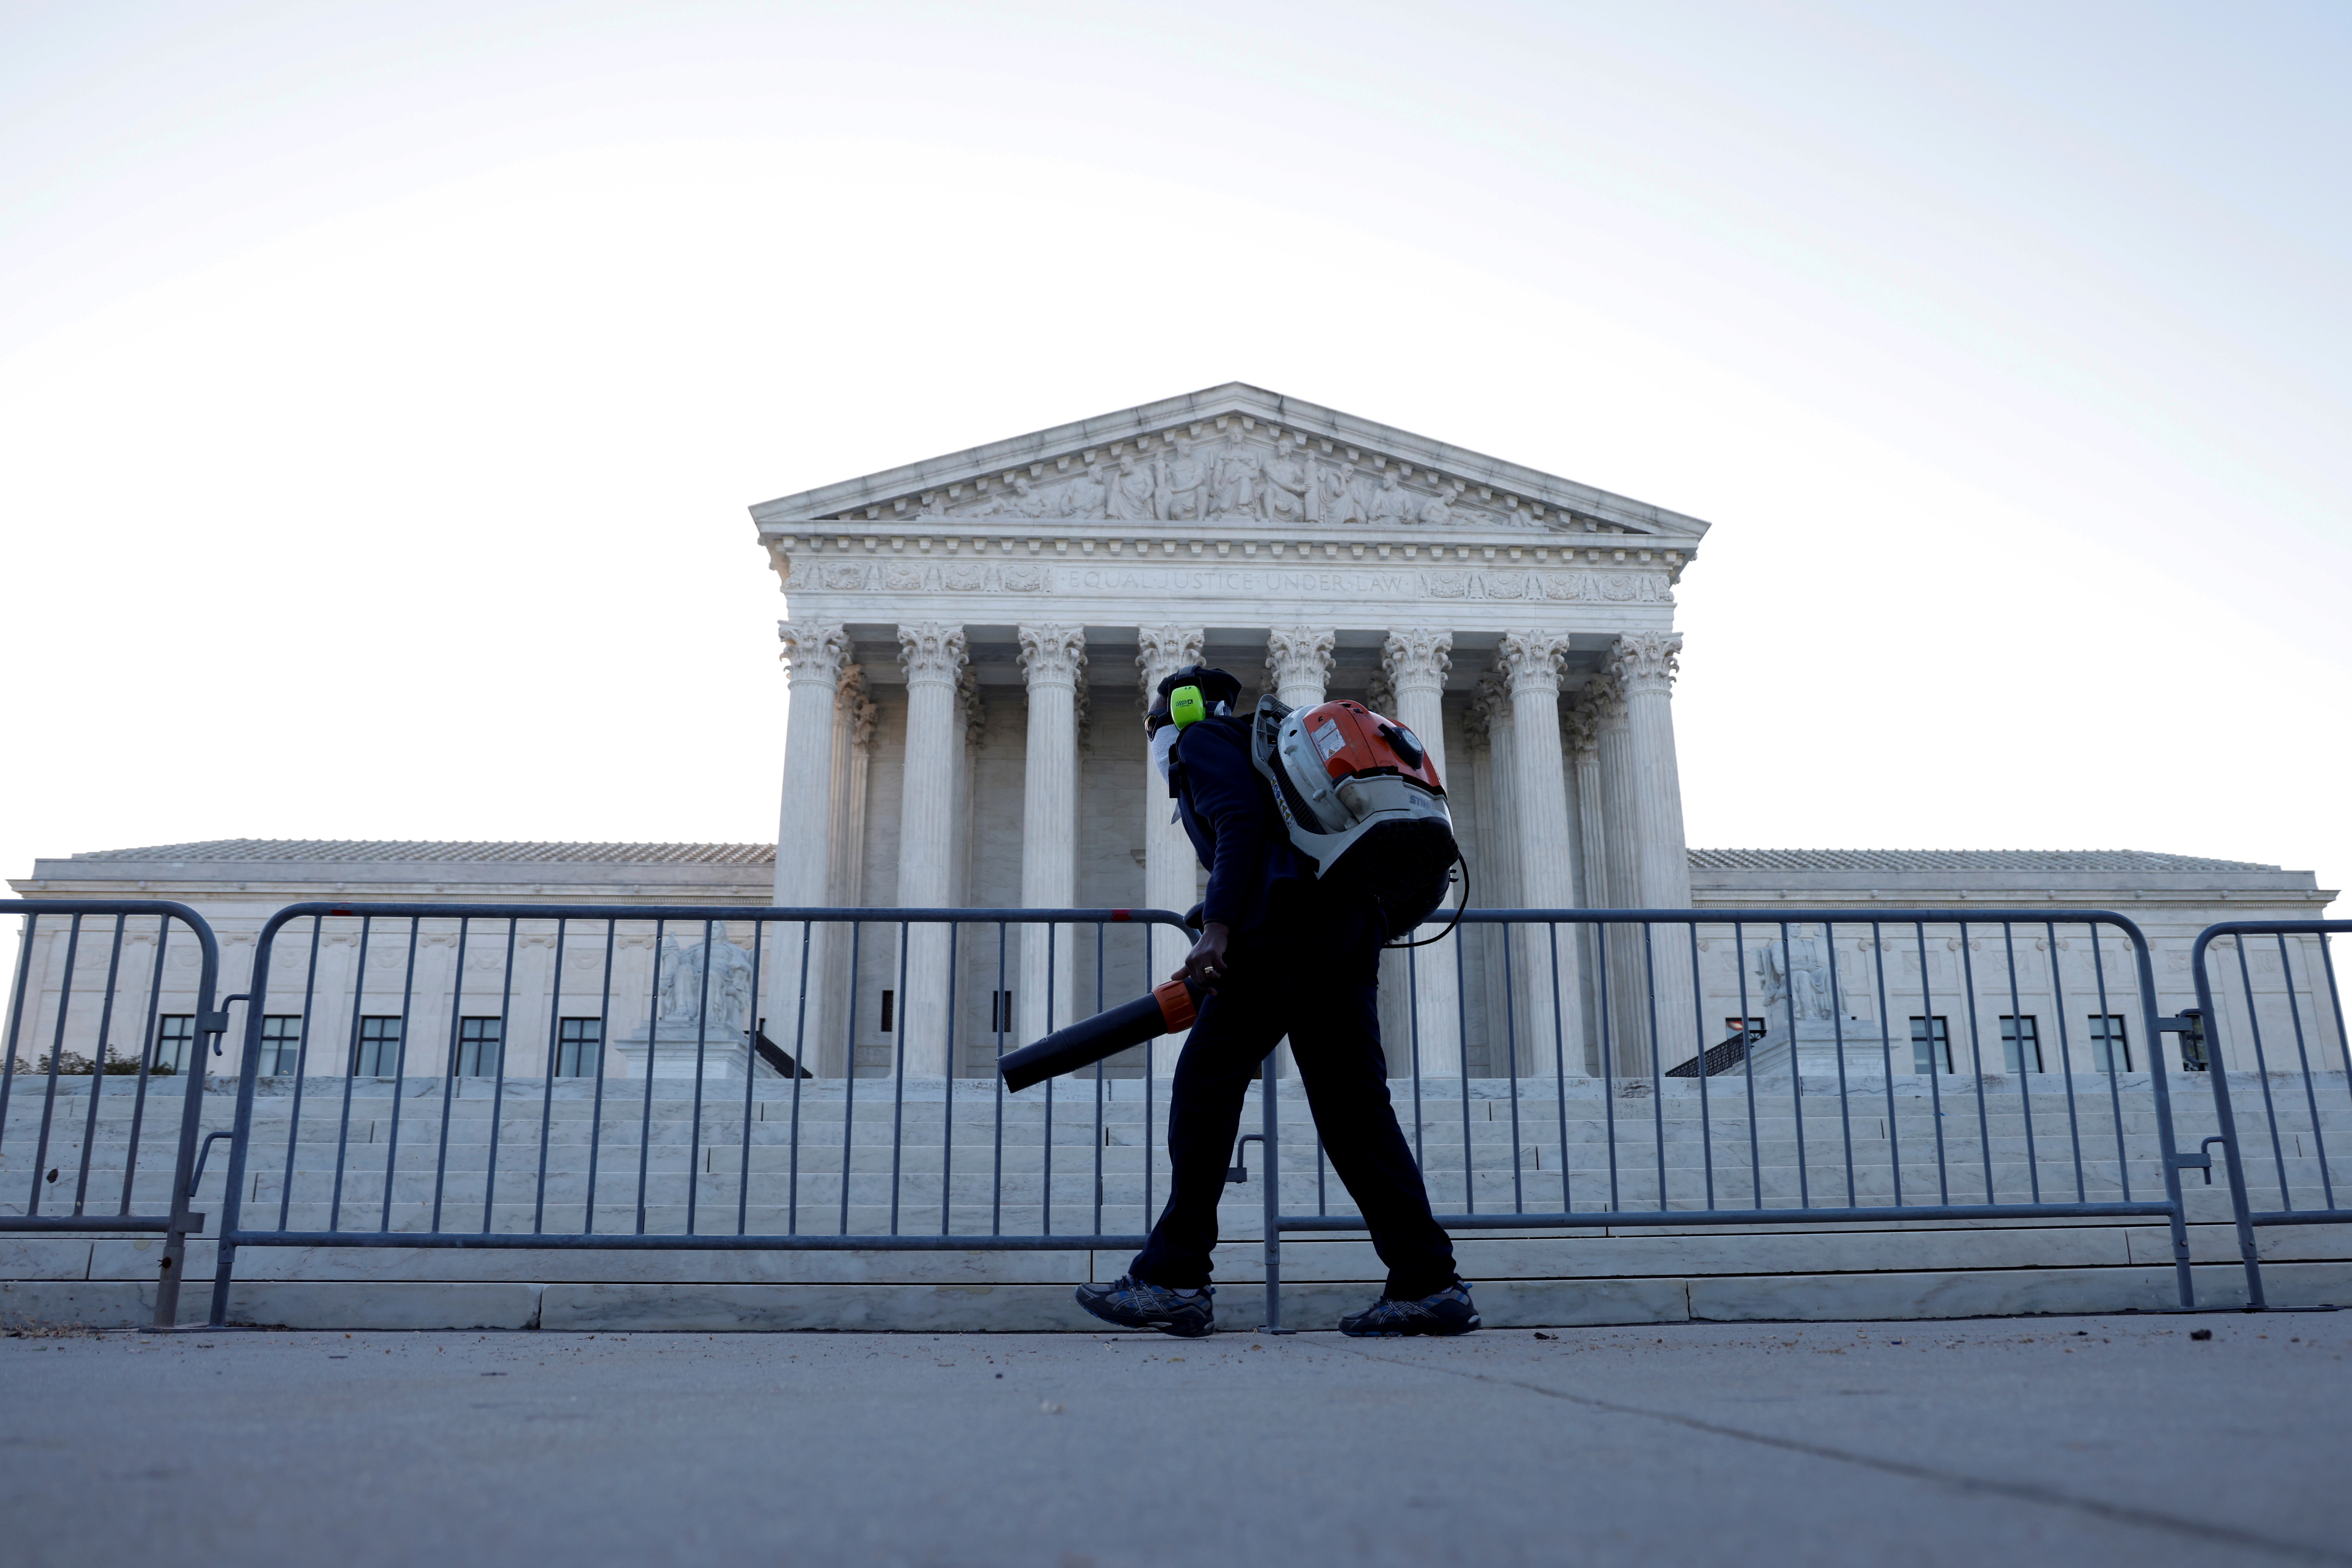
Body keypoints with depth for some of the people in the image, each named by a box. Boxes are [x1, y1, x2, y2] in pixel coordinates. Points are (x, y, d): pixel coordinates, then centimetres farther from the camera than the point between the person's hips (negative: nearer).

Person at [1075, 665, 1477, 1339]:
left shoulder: (1201, 737, 9)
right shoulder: (1255, 743, 35)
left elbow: (1240, 821, -10)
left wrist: (1216, 927, -18)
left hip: (1290, 919, -9)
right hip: (1353, 920, 9)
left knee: (1204, 1086, -4)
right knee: (1353, 1103, 5)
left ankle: (1173, 1279, -3)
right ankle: (1430, 1283, 0)